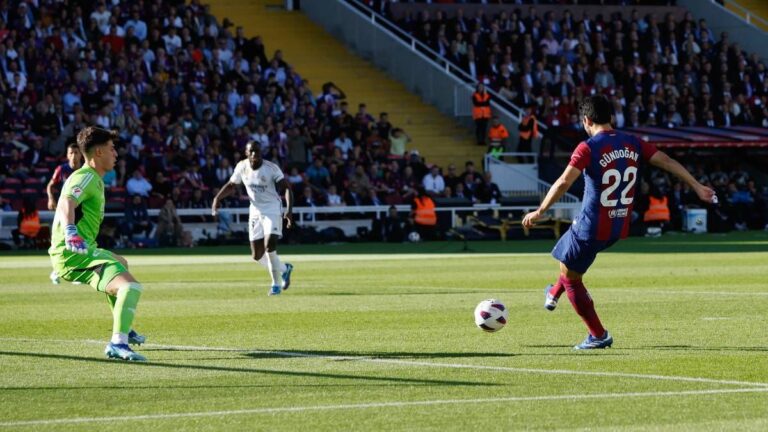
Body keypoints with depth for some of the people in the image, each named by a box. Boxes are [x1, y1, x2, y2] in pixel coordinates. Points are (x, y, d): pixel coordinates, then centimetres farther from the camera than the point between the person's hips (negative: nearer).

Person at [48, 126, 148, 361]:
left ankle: (123, 328, 47)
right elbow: (66, 203, -31)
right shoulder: (87, 177, -12)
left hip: (81, 250, 11)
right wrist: (70, 230, -49)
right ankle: (118, 343, -40)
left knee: (120, 263, 39)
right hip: (74, 254, -11)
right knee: (131, 285, -28)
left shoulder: (91, 178, 20)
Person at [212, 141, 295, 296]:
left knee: (269, 246, -22)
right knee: (257, 255, 3)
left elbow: (286, 188, -18)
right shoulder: (242, 167, -3)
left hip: (272, 210, -5)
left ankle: (276, 283, -4)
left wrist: (289, 210, -31)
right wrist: (217, 198, -3)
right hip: (255, 211, 5)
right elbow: (231, 185, 13)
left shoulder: (271, 168, -16)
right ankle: (284, 269, 28)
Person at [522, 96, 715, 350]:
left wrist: (540, 212, -23)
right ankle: (554, 295, 49)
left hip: (592, 227, -7)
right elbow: (667, 162, 1)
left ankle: (598, 336, 11)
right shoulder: (632, 145, 2)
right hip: (618, 228, 7)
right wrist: (697, 187, 7)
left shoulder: (588, 148, -15)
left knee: (570, 276, 11)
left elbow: (564, 182, -25)